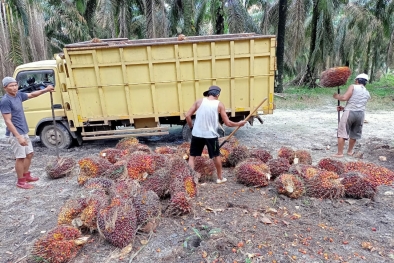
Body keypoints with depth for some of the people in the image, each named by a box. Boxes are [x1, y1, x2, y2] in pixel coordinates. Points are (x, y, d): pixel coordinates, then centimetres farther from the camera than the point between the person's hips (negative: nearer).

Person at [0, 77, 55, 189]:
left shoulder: (18, 95, 4)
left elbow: (32, 95, 22)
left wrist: (45, 90, 8)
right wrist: (18, 137, -27)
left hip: (24, 131, 9)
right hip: (15, 134, -9)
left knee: (29, 154, 17)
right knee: (20, 157, 0)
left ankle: (26, 175, 32)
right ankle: (20, 181, 14)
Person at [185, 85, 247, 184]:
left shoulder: (199, 101, 1)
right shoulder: (219, 105, -2)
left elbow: (187, 115, -3)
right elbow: (228, 123, -2)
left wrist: (191, 127, 11)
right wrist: (238, 124, 15)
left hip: (197, 134, 1)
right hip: (211, 135, 0)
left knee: (192, 156, 13)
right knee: (216, 156, 19)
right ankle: (220, 178, 32)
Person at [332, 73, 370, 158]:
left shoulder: (353, 86, 0)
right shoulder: (367, 94, 19)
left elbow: (345, 98, -13)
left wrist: (337, 96, 5)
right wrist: (344, 108, 22)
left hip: (350, 113, -6)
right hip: (361, 114, 6)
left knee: (342, 132, -2)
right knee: (354, 133, 20)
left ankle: (340, 153, -3)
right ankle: (350, 151, 33)